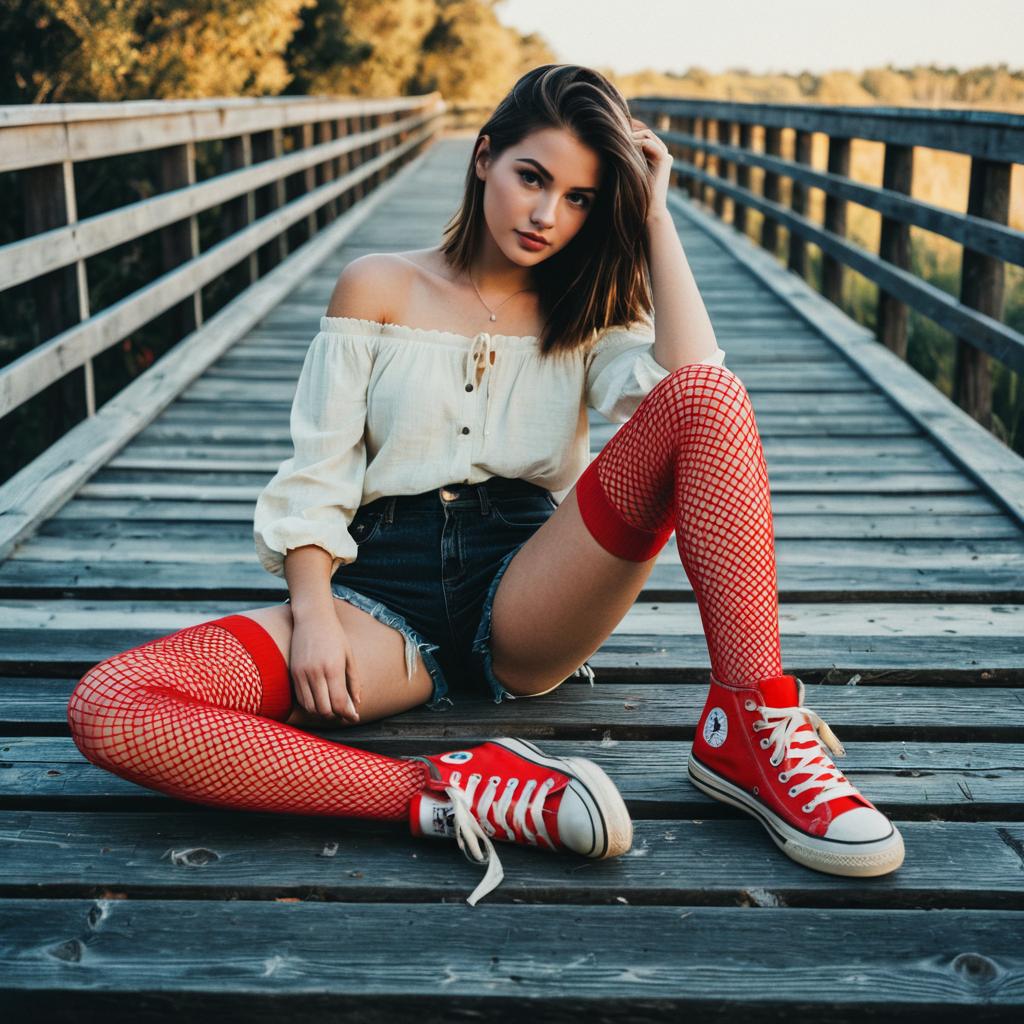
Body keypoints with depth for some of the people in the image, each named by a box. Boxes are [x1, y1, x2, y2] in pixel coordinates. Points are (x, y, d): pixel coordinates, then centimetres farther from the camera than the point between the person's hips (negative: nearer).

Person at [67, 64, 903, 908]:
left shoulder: (592, 314, 14)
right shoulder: (380, 287, 12)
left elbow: (694, 388, -9)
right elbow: (315, 477, 6)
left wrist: (656, 219, -1)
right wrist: (313, 611, -11)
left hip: (527, 594, 0)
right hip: (386, 599, 0)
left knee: (706, 395, -25)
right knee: (106, 708, -27)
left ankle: (752, 729, -26)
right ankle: (450, 792, -34)